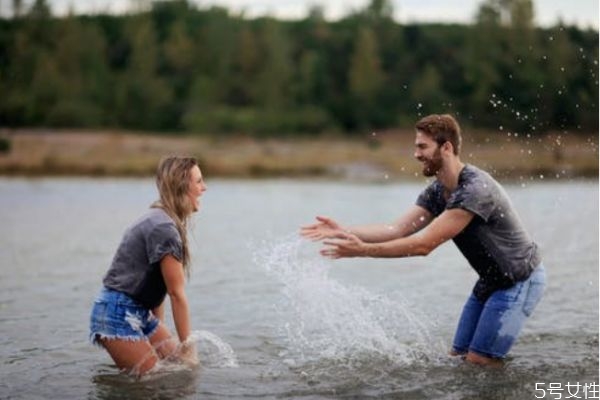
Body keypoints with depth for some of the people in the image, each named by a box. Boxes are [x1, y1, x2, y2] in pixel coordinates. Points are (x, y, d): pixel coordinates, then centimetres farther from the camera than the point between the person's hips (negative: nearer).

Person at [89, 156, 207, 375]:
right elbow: (177, 294, -16)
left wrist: (160, 334, 11)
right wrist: (187, 345, -11)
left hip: (139, 313, 10)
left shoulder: (159, 220, 12)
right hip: (118, 314, -10)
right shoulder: (164, 228, -19)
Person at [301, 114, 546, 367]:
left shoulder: (476, 189, -29)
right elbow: (398, 229, -6)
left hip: (519, 281, -9)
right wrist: (344, 232, -17)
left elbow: (424, 244, -32)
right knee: (458, 356, 10)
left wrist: (362, 250, -34)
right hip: (491, 280, 9)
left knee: (478, 364, -8)